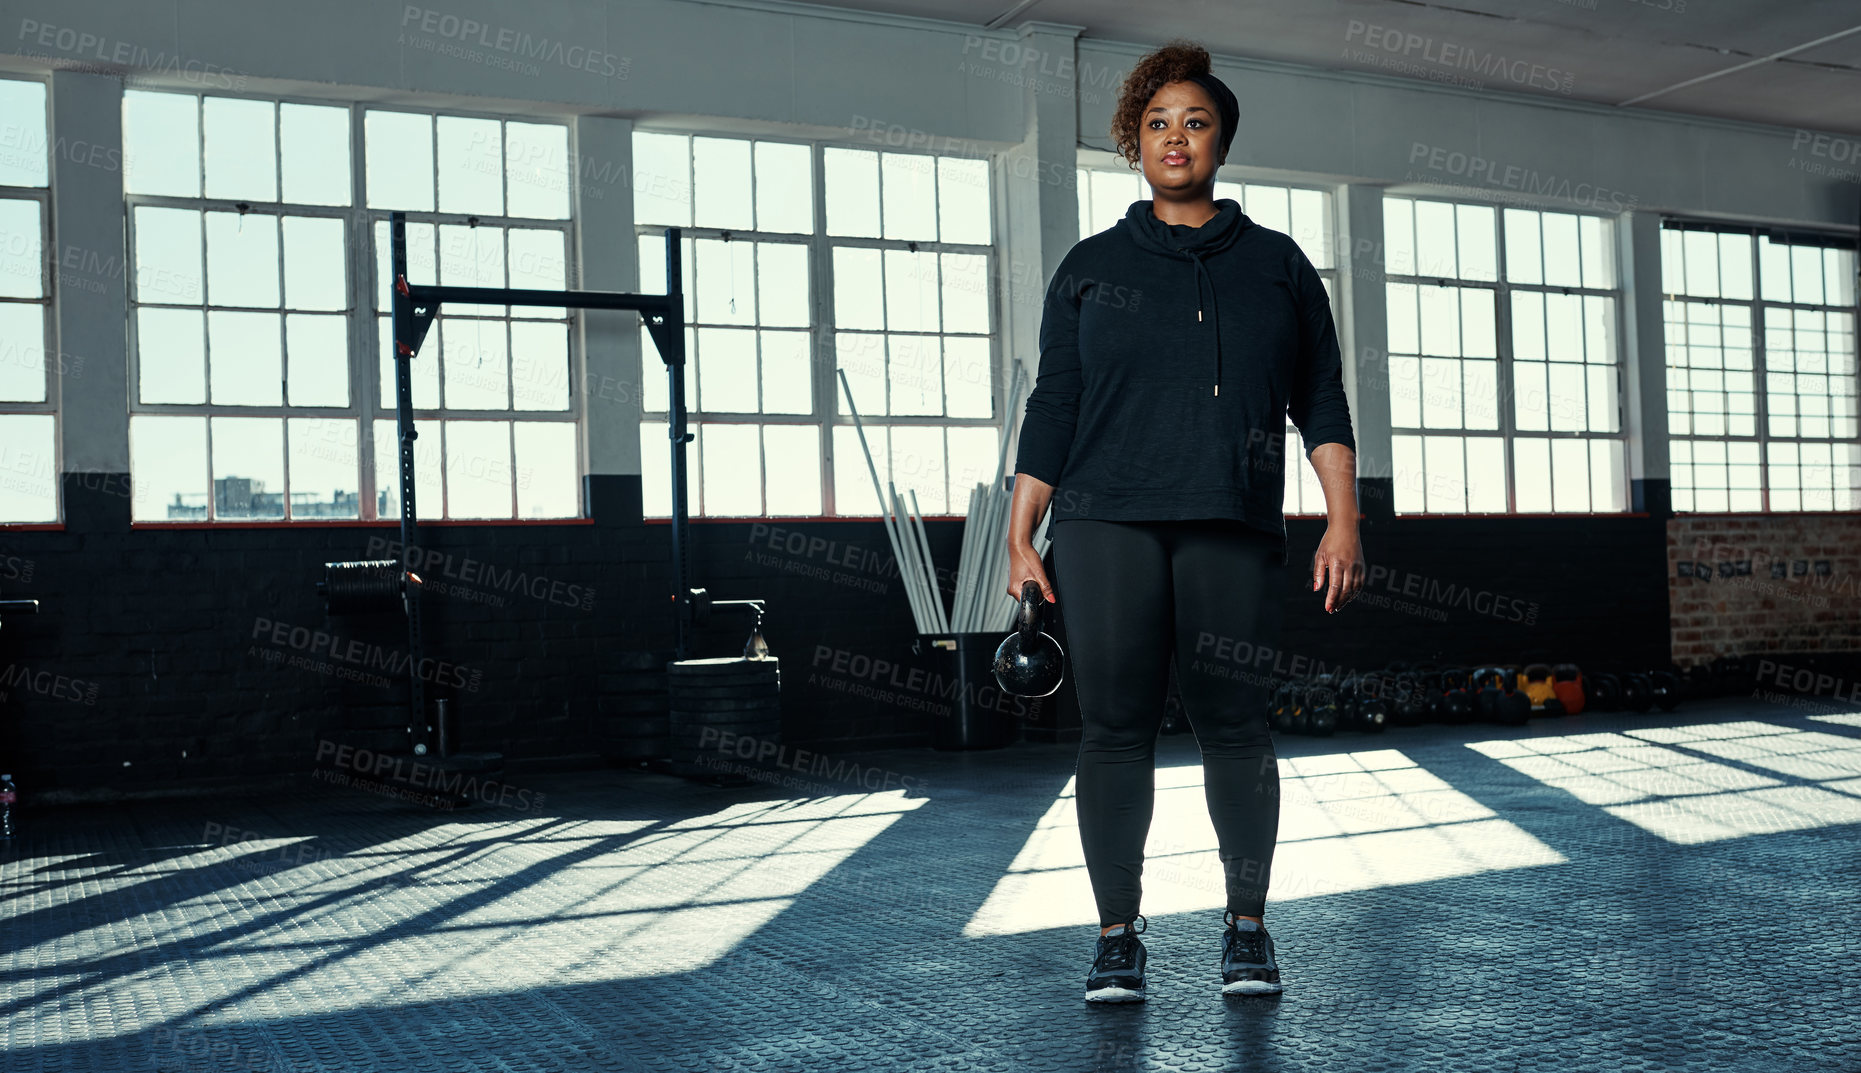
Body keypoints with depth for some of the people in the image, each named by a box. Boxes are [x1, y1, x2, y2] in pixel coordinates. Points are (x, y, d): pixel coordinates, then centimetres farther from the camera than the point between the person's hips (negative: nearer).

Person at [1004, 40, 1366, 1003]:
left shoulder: (1277, 264, 16)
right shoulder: (1092, 266, 15)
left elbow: (1322, 402, 12)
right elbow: (1051, 409, 11)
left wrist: (1343, 523, 2)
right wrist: (1020, 538, 4)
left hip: (1233, 528, 0)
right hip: (1106, 526, 0)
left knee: (1233, 723, 1)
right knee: (1114, 725, -1)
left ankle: (1247, 927, 16)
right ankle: (1118, 937, 9)